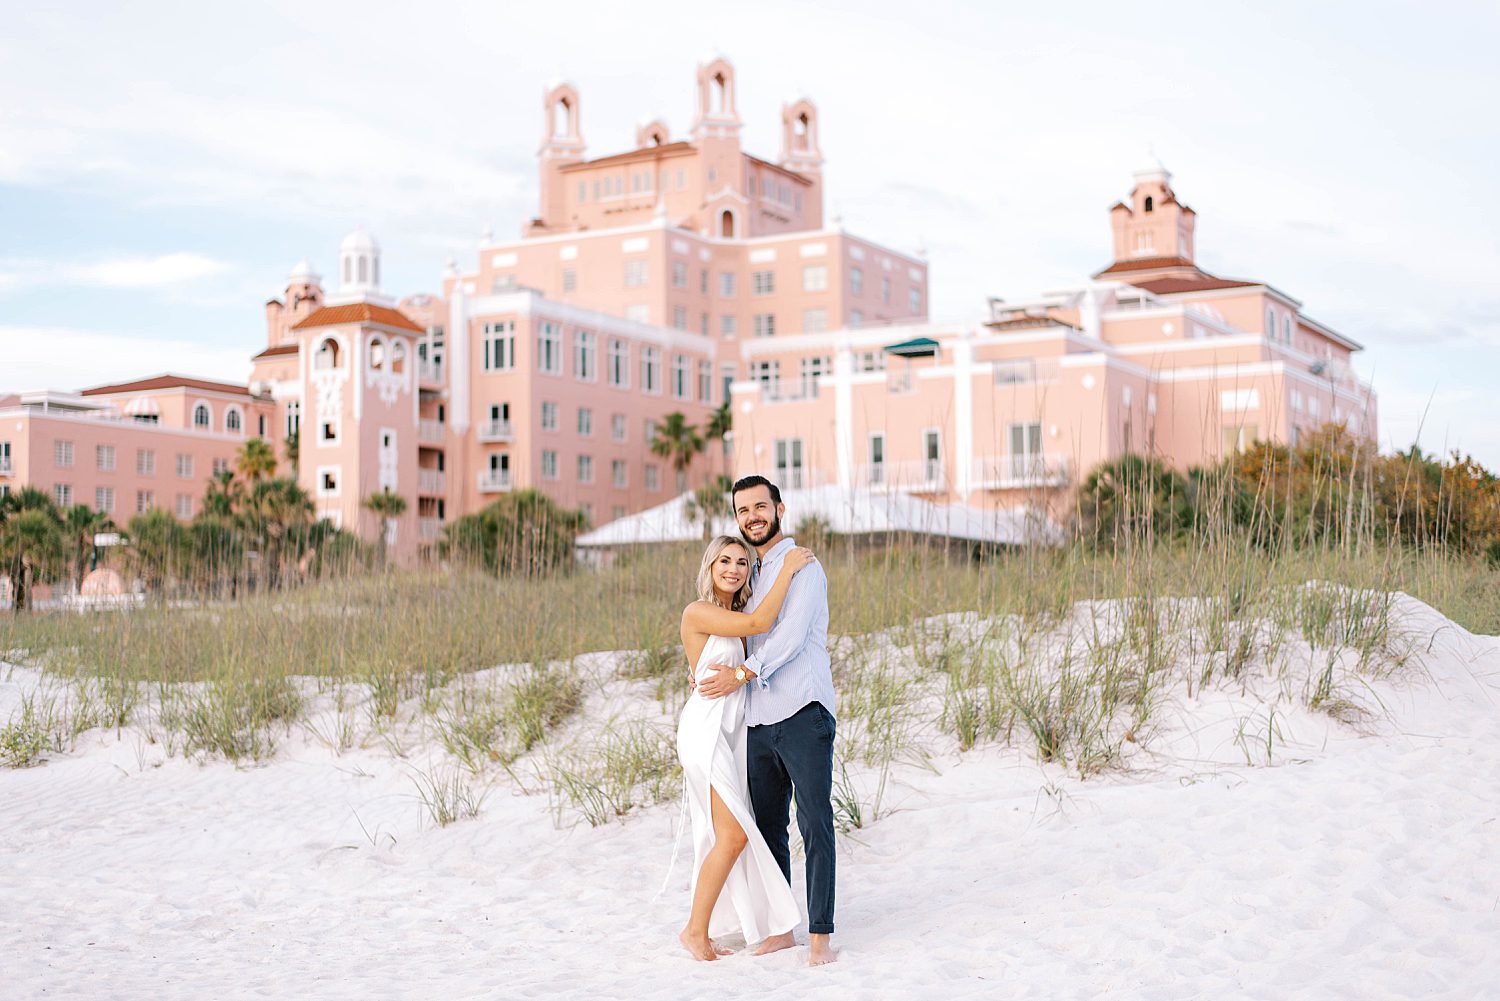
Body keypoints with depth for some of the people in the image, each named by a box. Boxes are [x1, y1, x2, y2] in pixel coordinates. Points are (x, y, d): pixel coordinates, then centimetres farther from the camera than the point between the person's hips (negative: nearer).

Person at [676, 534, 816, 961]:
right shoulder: (698, 612, -12)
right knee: (733, 834, -12)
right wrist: (787, 569, -17)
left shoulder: (735, 615, 14)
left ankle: (705, 930, 15)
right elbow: (758, 623, -23)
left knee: (723, 835, 9)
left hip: (732, 730, 9)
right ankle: (696, 930, -2)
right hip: (705, 729, -9)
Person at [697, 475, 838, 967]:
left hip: (802, 714, -8)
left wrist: (741, 674, -13)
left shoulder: (802, 567, -2)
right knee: (768, 829, 9)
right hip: (759, 722, 8)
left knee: (815, 824, -9)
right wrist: (712, 672, 16)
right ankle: (780, 929, 16)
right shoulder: (752, 573, 21)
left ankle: (821, 935, -9)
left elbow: (792, 635, -13)